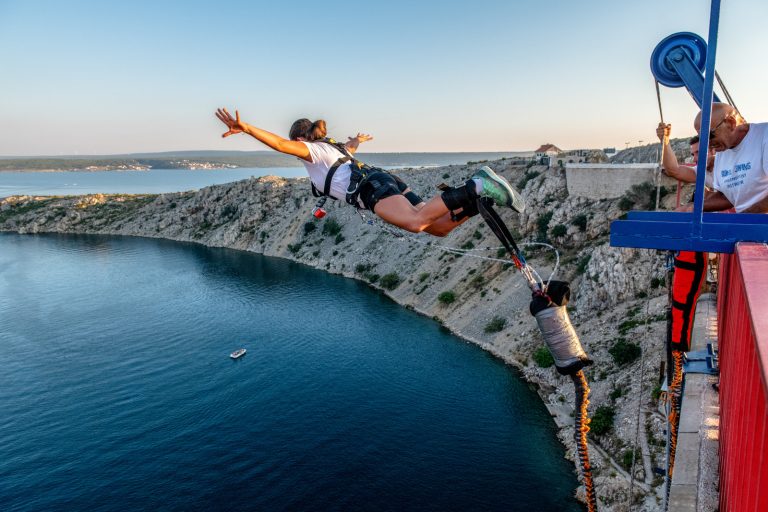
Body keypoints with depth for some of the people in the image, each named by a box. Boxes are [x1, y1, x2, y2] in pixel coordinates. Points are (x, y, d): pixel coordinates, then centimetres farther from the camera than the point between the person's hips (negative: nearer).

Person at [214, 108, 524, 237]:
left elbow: (282, 145, -8)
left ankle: (473, 189, -40)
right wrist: (359, 139, 84)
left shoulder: (311, 149, 13)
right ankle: (480, 196, -16)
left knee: (416, 223, -34)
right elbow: (351, 145, 61)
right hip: (387, 181, 8)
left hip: (371, 187, -8)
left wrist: (246, 128, -17)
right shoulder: (335, 148, 37)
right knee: (440, 227, 0)